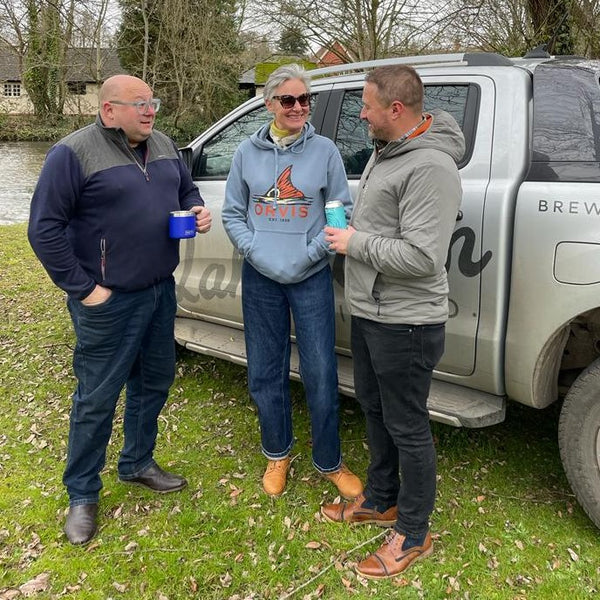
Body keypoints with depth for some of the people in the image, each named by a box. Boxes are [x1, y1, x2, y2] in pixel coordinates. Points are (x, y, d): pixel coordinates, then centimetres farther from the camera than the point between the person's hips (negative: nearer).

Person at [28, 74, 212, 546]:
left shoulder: (163, 146, 8)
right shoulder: (74, 153, -14)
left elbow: (186, 189, 23)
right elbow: (45, 229, -14)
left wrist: (197, 210, 0)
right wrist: (82, 288, -15)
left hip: (161, 292, 7)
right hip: (108, 302, -7)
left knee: (154, 382, 18)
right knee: (97, 398, 3)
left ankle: (137, 463, 39)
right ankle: (82, 494, 21)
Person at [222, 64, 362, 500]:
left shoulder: (324, 151, 0)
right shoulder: (248, 152, 5)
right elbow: (232, 213, 8)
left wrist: (311, 253, -11)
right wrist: (254, 250, -7)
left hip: (312, 278, -2)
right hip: (260, 279, 2)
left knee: (321, 375, 0)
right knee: (266, 373, 11)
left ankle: (329, 462, 20)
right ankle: (277, 454, 31)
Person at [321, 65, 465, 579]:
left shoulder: (430, 167, -22)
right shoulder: (385, 152, 10)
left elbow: (421, 256, -28)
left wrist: (356, 244, -18)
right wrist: (347, 231, 7)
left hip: (405, 323, -10)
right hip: (369, 312, 10)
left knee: (407, 427, 4)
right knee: (374, 409, 22)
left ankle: (413, 534, 23)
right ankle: (381, 501, 42)